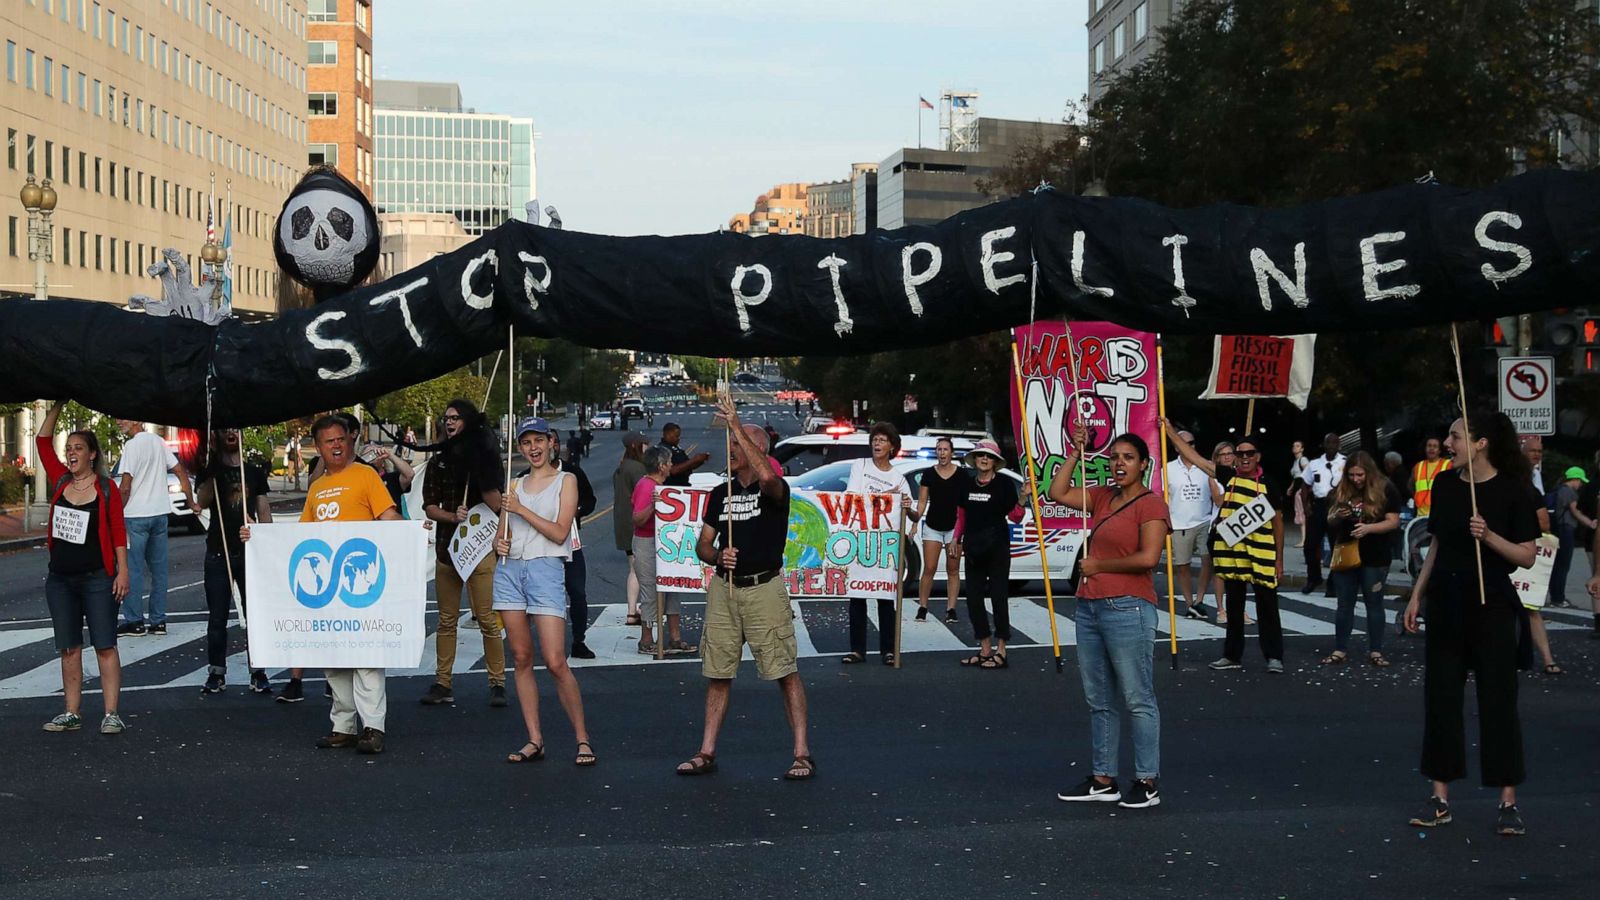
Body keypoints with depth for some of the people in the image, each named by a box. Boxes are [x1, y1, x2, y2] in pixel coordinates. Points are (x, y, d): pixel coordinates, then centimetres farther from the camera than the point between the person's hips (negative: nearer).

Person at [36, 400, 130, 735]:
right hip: (60, 579, 5)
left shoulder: (106, 489, -5)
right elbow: (43, 441, 9)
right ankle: (72, 713, 12)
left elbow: (118, 532, -6)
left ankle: (111, 714, -4)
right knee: (68, 648, 8)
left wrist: (122, 571, -11)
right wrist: (58, 407, 7)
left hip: (97, 579, -5)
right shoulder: (60, 481, 6)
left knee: (105, 646, -3)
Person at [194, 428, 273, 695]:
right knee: (217, 617, 2)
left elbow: (264, 510, 12)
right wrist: (214, 463, -16)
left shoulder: (255, 472, 12)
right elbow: (203, 502, -13)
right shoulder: (210, 471, 5)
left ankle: (258, 674, 6)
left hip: (250, 553, 2)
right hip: (218, 553, -1)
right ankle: (216, 674, 9)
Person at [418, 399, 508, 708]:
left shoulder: (484, 456, 2)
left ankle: (497, 683, -1)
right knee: (447, 619, 8)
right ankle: (443, 683, 12)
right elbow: (429, 507, 6)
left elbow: (496, 504, -7)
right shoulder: (438, 462, 12)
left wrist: (482, 475, -19)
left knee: (487, 619, -7)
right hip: (447, 547, 4)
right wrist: (453, 516, -12)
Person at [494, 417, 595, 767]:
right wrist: (499, 544, -3)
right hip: (510, 570, 5)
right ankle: (534, 740, 9)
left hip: (546, 568, -5)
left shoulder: (565, 481, 4)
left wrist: (520, 509, -9)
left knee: (555, 662, -11)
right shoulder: (515, 486, 17)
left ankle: (583, 738, -2)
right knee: (521, 659, 4)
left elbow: (560, 532, -7)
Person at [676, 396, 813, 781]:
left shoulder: (776, 490, -6)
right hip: (723, 589, 6)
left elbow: (767, 477, -32)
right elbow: (702, 544, 16)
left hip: (764, 588, -6)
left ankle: (802, 754, -3)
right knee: (717, 673, 8)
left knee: (786, 671, -6)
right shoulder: (720, 493, 13)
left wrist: (735, 423, -29)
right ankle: (707, 753, 14)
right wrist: (718, 556, -9)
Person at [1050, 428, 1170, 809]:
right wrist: (1075, 451, 10)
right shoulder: (1102, 497, 14)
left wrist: (1098, 565, -8)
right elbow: (1058, 493, 13)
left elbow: (1148, 557, -17)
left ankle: (1147, 782, 3)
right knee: (1099, 701, 12)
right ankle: (1103, 780, 20)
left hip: (1127, 609, -8)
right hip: (1089, 607, 8)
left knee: (1137, 699, -3)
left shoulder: (1151, 503, -8)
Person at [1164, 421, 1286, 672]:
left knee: (1267, 606, 1)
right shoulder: (1229, 476, 5)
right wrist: (1170, 433, 1)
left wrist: (1279, 559, 0)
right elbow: (1195, 457, 5)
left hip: (1261, 555, -3)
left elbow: (1278, 522, 2)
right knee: (1234, 606, 13)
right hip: (1232, 553, 3)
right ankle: (1232, 655, 22)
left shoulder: (1268, 485, -2)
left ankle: (1274, 656, 6)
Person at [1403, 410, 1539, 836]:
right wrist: (1417, 595, 12)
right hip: (1446, 604, 5)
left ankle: (1508, 802, 6)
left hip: (1490, 605, -5)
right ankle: (1440, 799, 13)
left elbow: (1527, 556, -8)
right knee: (1440, 698, 6)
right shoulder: (1445, 485, 5)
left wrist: (1489, 536, -23)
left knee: (1498, 700, -1)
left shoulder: (1512, 490, -9)